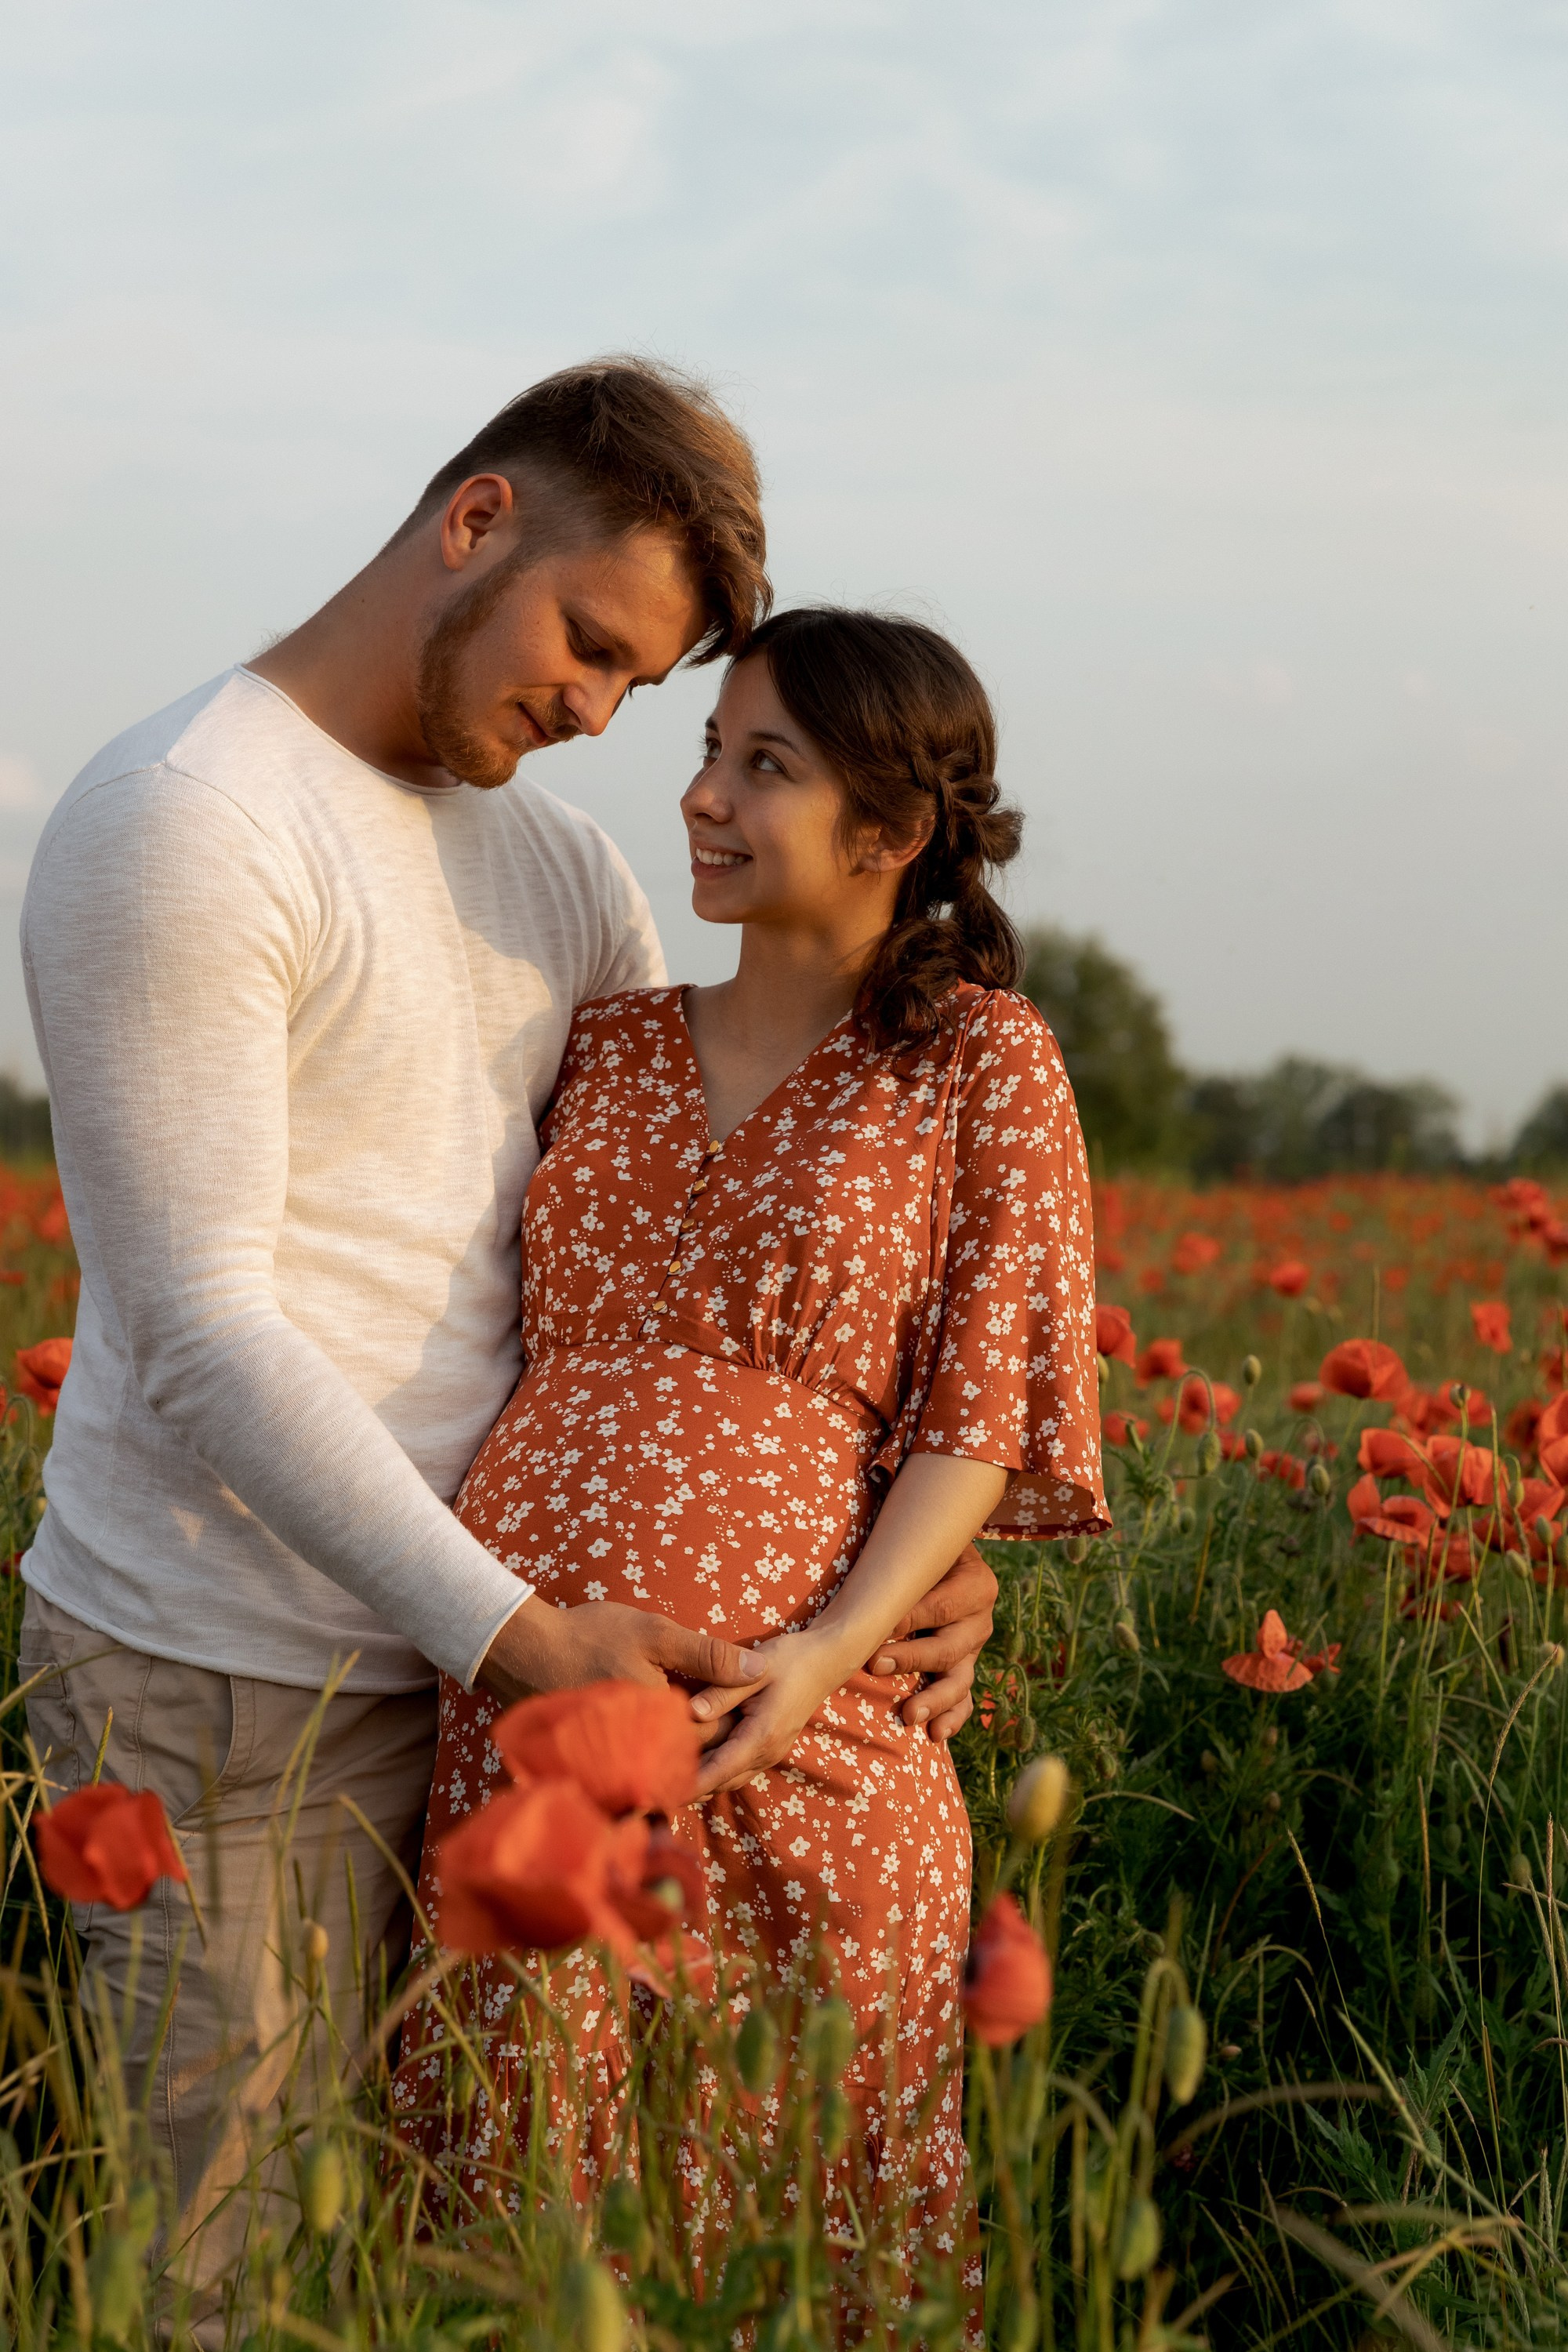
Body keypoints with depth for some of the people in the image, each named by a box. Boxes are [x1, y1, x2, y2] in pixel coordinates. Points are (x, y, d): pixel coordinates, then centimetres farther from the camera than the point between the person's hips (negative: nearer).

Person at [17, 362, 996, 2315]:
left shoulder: (557, 869, 12)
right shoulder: (177, 830, -14)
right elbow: (201, 1332, -19)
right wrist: (512, 1632, -25)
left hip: (450, 1646, 7)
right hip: (222, 1676, -7)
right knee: (235, 2260, -2)